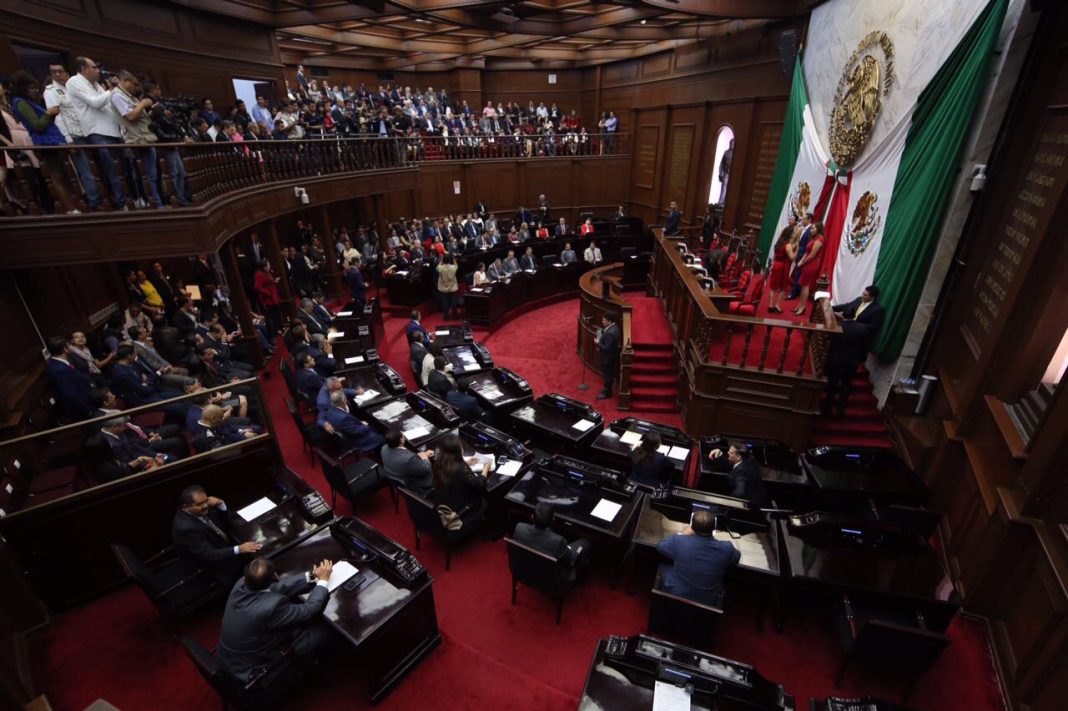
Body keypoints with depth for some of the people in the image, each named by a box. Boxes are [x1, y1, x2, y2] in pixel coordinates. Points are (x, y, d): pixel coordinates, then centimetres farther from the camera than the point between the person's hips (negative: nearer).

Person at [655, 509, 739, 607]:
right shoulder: (725, 549, -20)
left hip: (675, 596, -1)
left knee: (664, 564, 25)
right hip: (707, 603, 2)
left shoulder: (678, 542, -23)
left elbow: (660, 545, 0)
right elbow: (737, 557, 5)